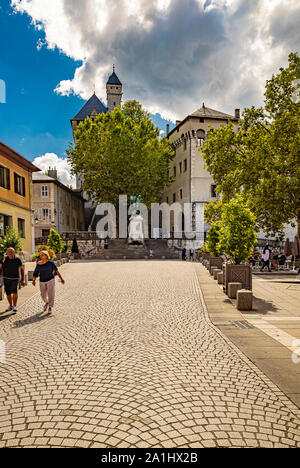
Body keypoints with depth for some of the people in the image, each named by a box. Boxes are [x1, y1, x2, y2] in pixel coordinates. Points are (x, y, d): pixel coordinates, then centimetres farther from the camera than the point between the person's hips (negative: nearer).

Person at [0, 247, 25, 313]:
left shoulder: (17, 259, -9)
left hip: (15, 278, -2)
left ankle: (14, 306, -6)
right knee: (8, 293, 10)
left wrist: (22, 279, 3)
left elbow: (22, 269, 3)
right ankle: (10, 306, 30)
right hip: (6, 278, 2)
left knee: (14, 292, -18)